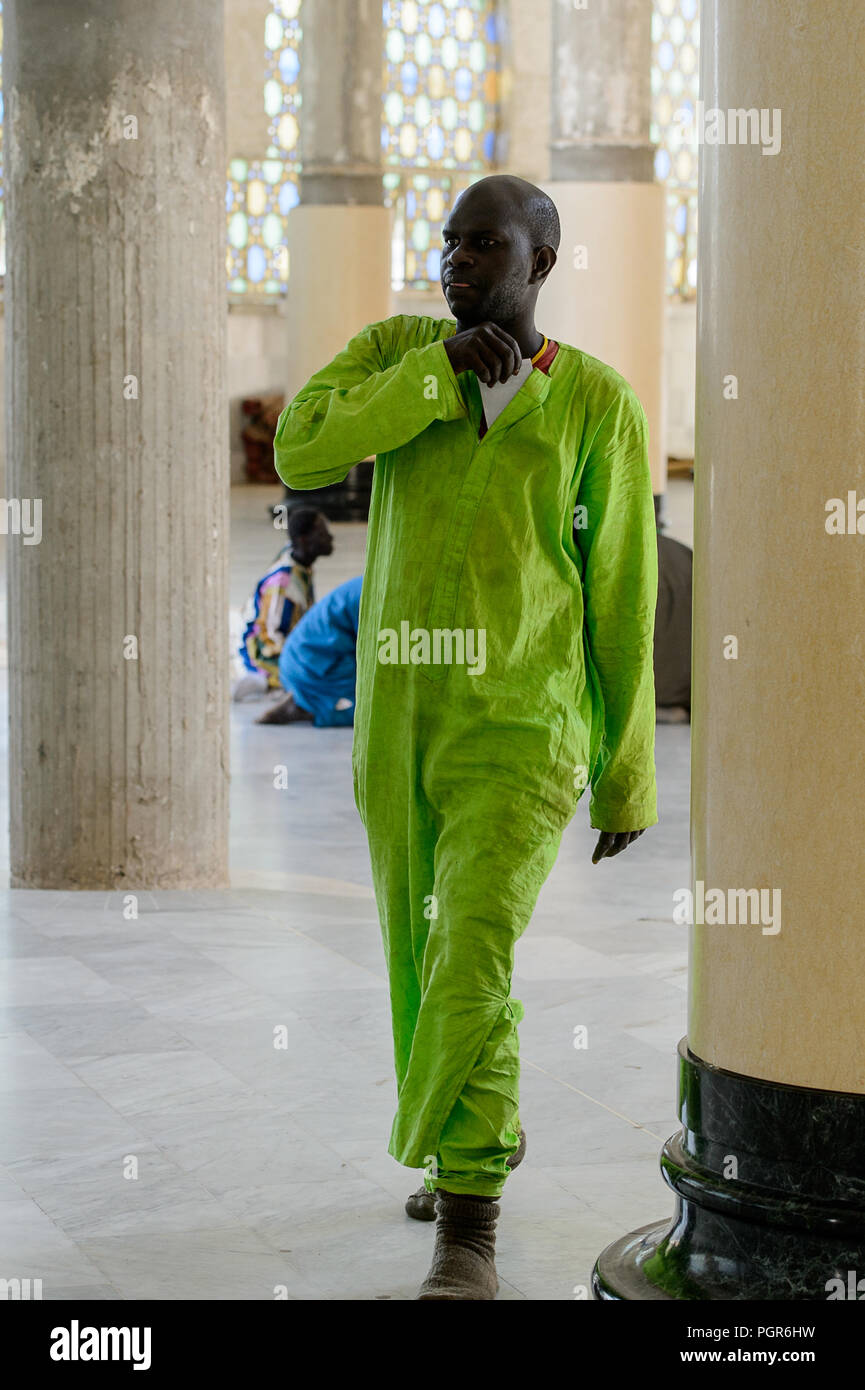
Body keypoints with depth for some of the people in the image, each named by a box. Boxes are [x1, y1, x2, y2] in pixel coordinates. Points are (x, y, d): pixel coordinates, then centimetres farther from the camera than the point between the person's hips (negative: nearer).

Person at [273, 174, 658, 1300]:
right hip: (397, 720, 4)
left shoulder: (598, 403, -5)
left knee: (469, 959, -19)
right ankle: (484, 1137, 44)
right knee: (426, 953, 18)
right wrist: (444, 367, -21)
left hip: (524, 732, -4)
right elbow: (301, 451, -16)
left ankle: (468, 1223, -10)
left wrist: (629, 777, 2)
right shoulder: (394, 353, 3)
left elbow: (622, 601, -1)